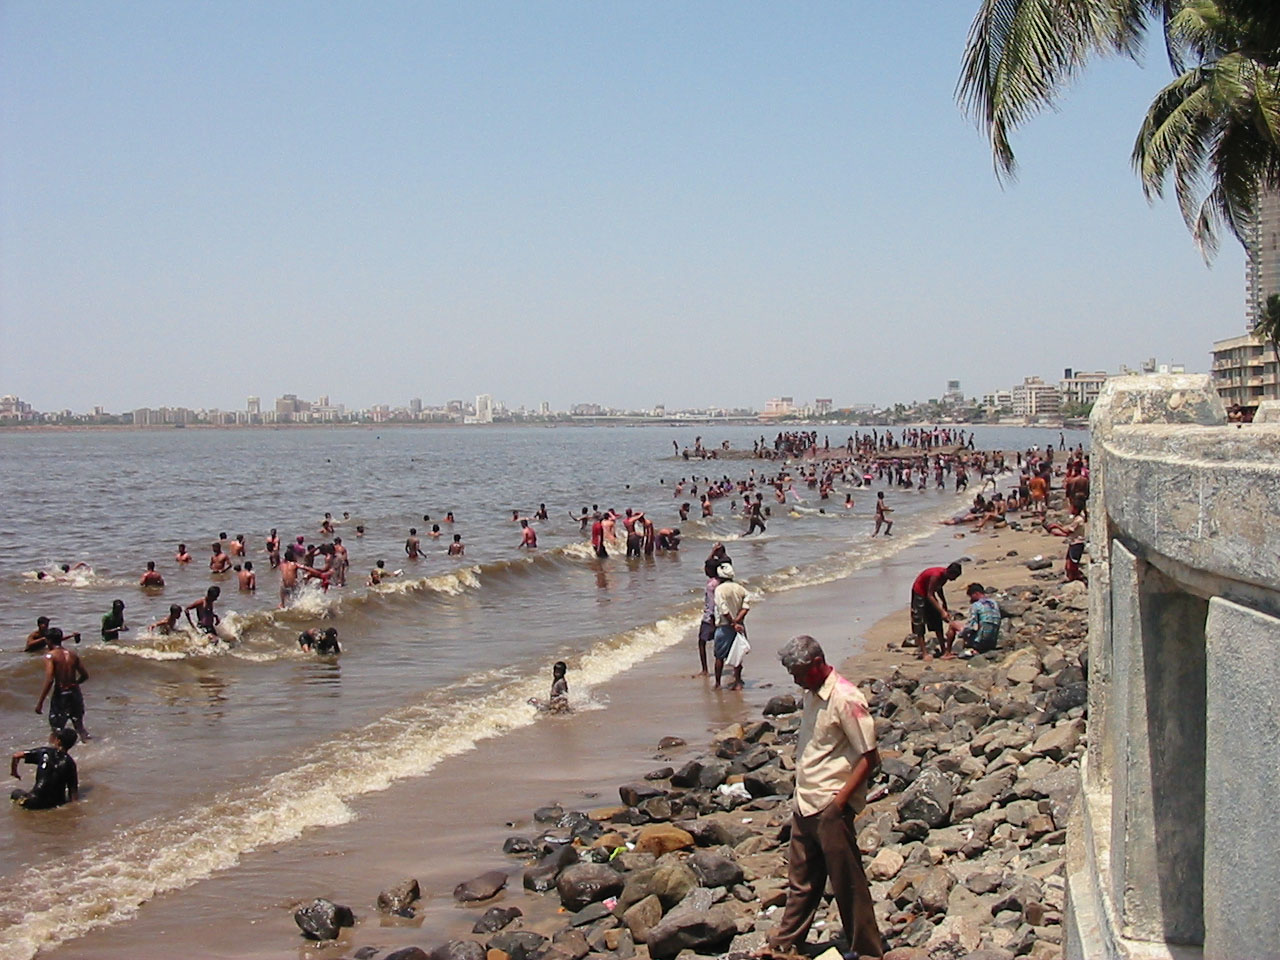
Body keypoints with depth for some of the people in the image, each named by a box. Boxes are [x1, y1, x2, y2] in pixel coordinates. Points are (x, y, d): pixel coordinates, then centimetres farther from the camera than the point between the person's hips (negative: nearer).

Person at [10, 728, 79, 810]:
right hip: (57, 801, 1)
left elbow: (16, 756, -1)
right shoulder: (70, 763, -2)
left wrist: (14, 772, 16)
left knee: (15, 793, 26)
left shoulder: (44, 752, -2)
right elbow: (74, 788, -3)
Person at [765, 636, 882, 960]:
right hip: (804, 805, 8)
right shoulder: (811, 695, 11)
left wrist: (839, 802, -19)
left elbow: (869, 758, -17)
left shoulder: (846, 699, -16)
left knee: (847, 882, 3)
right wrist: (799, 797, 15)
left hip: (831, 807, -8)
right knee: (801, 881, 18)